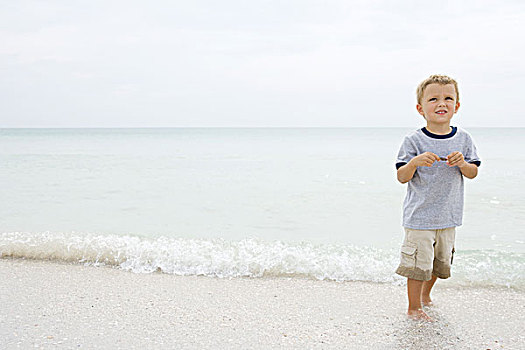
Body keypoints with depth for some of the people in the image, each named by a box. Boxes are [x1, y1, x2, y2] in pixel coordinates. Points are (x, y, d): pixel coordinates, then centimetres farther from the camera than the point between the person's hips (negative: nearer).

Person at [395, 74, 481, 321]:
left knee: (441, 261, 19)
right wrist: (415, 162, -29)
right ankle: (413, 308, 19)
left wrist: (462, 163, -15)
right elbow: (402, 177, -10)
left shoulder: (463, 138, 2)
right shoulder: (414, 141, -10)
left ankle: (425, 295, 42)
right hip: (419, 215, -5)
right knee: (419, 262, 1)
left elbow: (473, 173, 6)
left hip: (448, 216, 5)